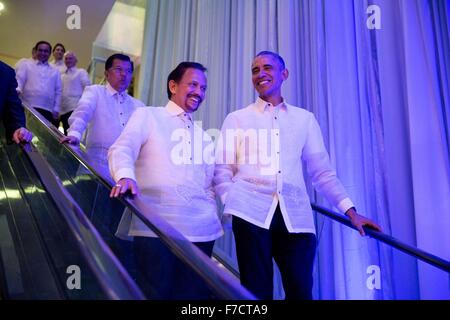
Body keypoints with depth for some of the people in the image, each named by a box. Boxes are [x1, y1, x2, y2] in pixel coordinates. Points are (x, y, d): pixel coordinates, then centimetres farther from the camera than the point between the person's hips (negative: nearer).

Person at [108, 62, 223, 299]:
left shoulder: (203, 135, 22)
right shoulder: (147, 115, 7)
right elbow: (122, 148, -9)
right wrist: (125, 176, -29)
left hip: (201, 230, 5)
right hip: (155, 227, -5)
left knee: (194, 293, 10)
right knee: (156, 293, 0)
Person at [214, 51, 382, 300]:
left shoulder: (306, 119, 16)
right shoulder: (236, 119, 11)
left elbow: (322, 172, 14)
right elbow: (222, 170, 7)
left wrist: (350, 211, 5)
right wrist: (232, 204, -8)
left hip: (296, 216, 2)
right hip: (251, 212, -1)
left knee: (300, 291, 2)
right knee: (257, 291, 3)